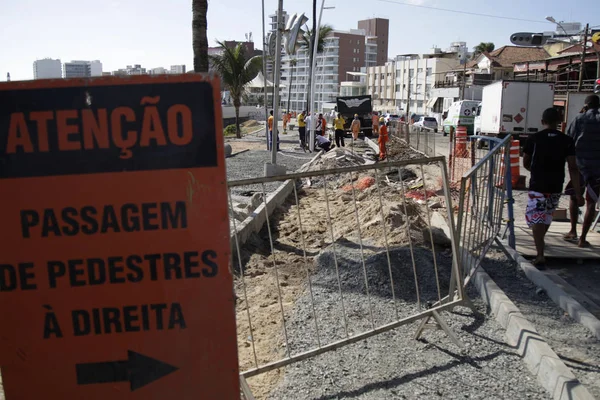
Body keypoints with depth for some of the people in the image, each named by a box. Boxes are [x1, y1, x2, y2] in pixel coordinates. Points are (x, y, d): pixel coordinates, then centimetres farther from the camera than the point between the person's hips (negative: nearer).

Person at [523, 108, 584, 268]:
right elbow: (573, 168, -5)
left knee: (536, 218, -3)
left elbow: (525, 163, 4)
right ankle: (540, 243, 46)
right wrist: (578, 192, -3)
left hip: (537, 186, -3)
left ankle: (540, 255, -15)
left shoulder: (534, 139, -6)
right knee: (547, 215, 24)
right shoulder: (567, 141, -2)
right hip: (556, 187, 4)